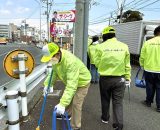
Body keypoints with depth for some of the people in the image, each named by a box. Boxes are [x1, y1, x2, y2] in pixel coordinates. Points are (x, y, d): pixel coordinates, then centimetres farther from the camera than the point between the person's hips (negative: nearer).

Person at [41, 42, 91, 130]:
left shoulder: (70, 61, -43)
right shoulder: (55, 58, -17)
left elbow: (71, 85, -47)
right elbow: (53, 73, -1)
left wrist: (62, 104, -49)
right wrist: (47, 84, -11)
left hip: (82, 82, -8)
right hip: (71, 81, 8)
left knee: (76, 104, -6)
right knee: (68, 98, 22)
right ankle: (67, 114, 50)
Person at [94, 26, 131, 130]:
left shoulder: (101, 46, -10)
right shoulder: (124, 46, -4)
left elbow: (97, 63, -3)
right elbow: (127, 65, 1)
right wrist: (128, 78, 11)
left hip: (105, 78, 0)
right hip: (120, 78, 1)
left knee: (105, 99, 20)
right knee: (118, 102, 12)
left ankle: (105, 118, 39)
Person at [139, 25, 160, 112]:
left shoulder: (147, 42, -2)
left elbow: (142, 57, 1)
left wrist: (142, 65, 14)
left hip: (149, 69, 2)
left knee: (150, 87, 17)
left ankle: (148, 102, 31)